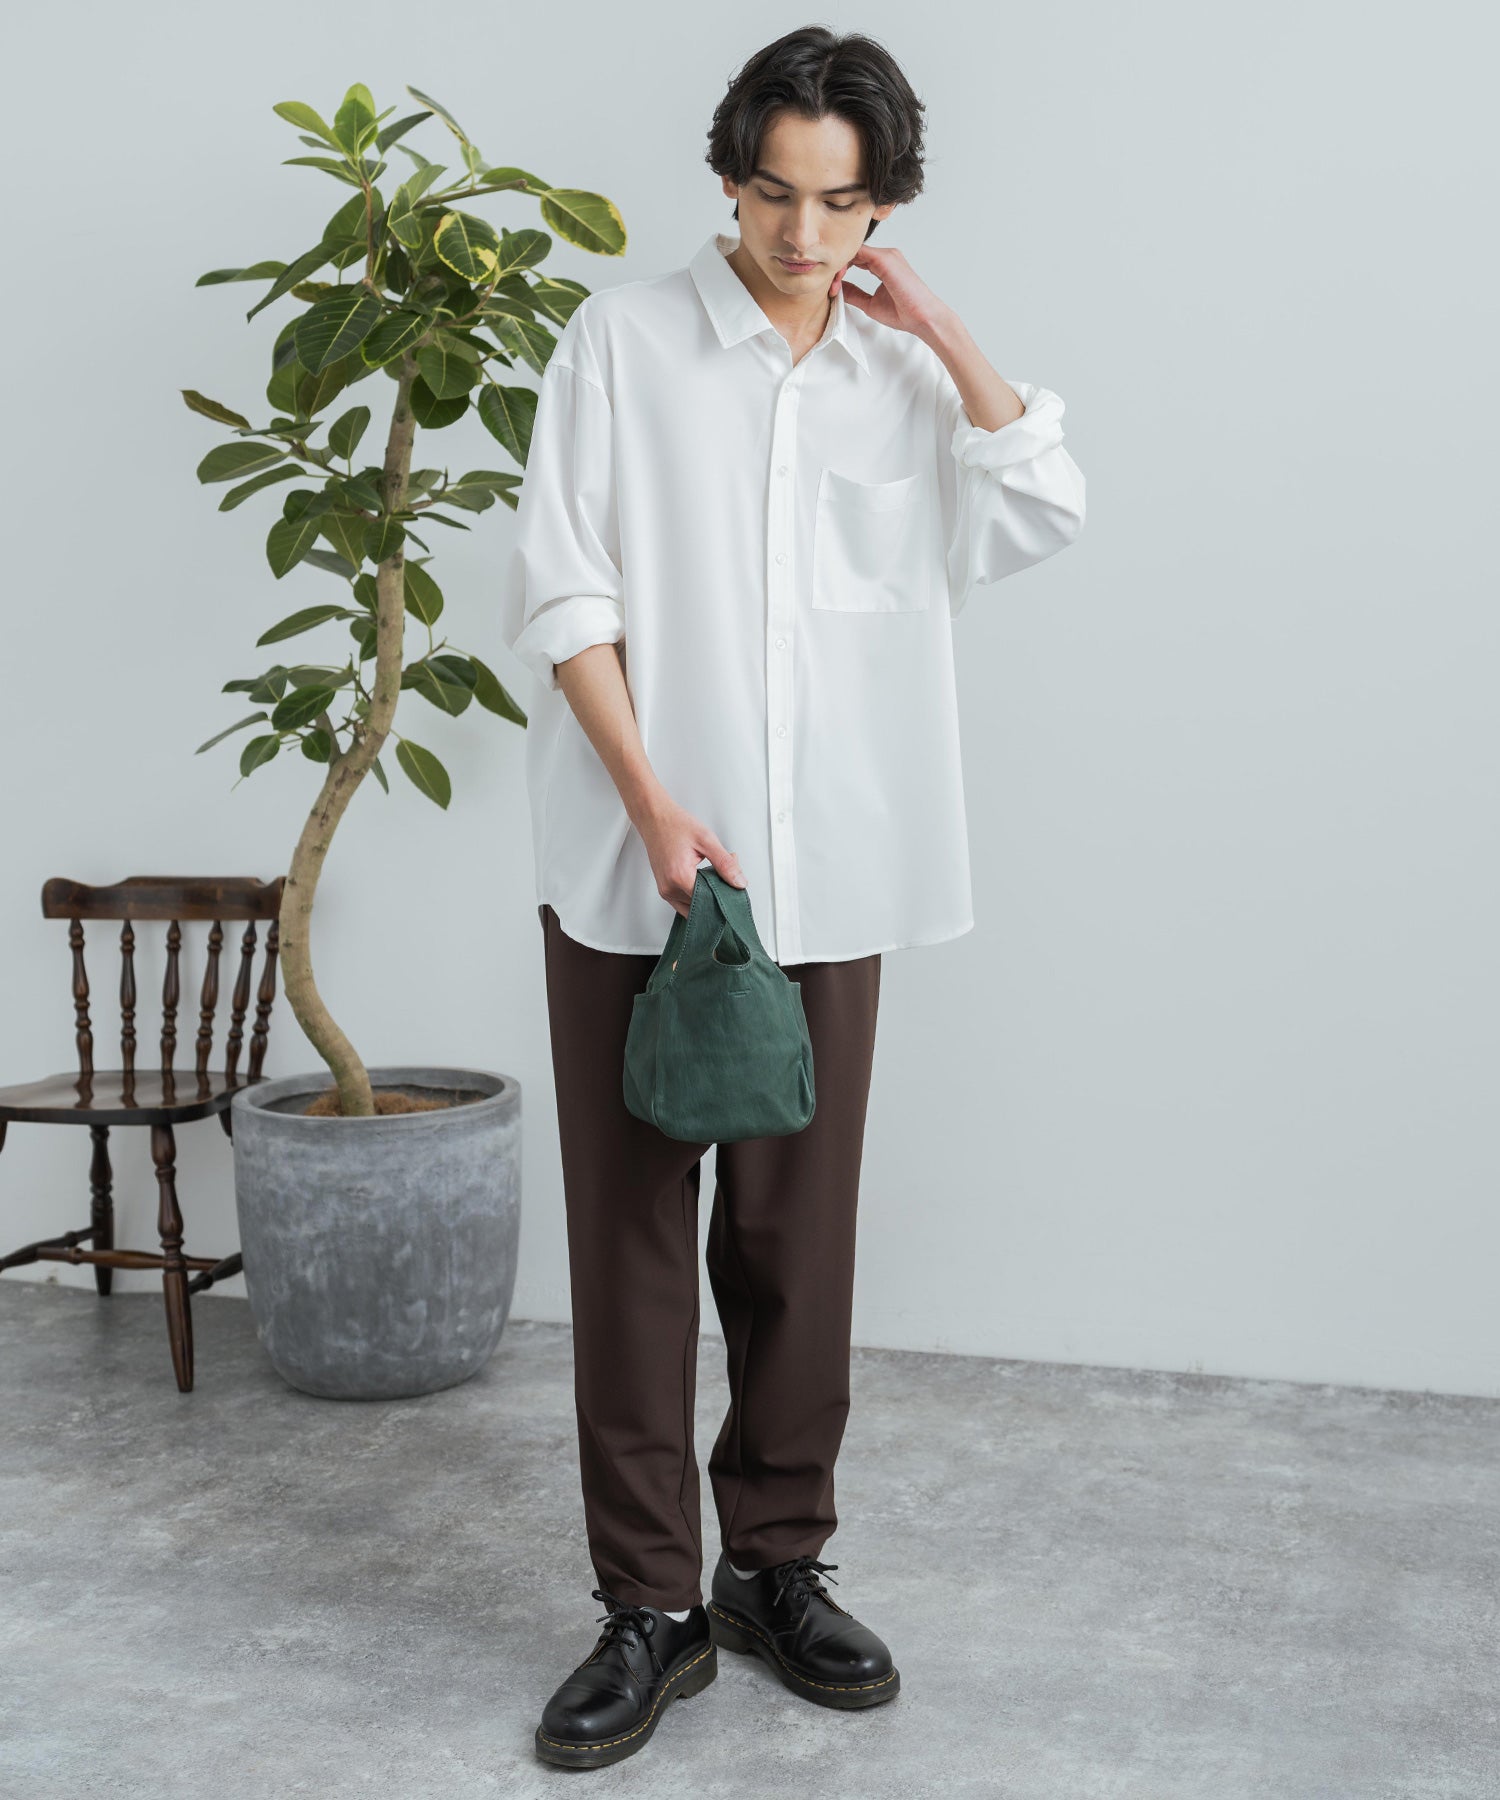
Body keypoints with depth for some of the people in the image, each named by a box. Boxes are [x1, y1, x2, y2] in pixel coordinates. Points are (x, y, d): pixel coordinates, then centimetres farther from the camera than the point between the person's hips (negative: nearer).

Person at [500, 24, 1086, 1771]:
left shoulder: (902, 373, 10)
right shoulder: (624, 340, 1)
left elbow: (1046, 510, -5)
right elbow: (565, 592, -4)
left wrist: (930, 322, -5)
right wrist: (656, 808, -12)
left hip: (827, 874, 3)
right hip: (631, 870, -2)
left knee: (798, 1235, 9)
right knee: (633, 1233, 1)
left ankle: (777, 1563, 24)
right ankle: (650, 1605, 11)